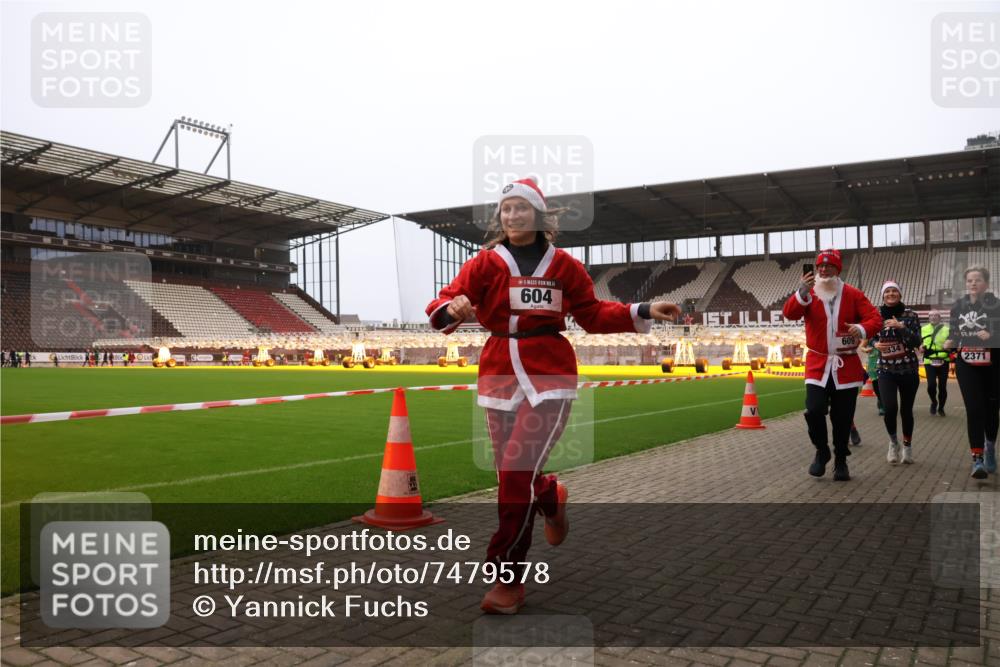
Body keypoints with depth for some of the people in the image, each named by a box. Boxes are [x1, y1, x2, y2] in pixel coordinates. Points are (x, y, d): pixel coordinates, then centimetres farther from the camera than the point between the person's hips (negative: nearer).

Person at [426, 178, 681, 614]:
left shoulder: (563, 265, 5)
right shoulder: (484, 263, 3)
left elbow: (594, 314, 13)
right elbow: (443, 306, -6)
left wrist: (643, 313, 2)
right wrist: (452, 309, -29)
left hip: (549, 376, -2)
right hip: (499, 374, 2)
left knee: (517, 473, -13)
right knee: (513, 477, 9)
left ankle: (509, 579, 4)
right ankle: (551, 497, 47)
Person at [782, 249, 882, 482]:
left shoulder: (853, 294, 1)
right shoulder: (808, 294, 1)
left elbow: (875, 318, -4)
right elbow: (790, 313, -15)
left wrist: (862, 329, -26)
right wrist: (802, 292, -32)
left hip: (847, 365, 1)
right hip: (817, 363, 0)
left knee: (843, 417, 7)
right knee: (814, 410, -13)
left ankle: (841, 461, 24)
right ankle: (821, 452, 13)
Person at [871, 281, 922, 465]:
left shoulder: (910, 315, -4)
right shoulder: (876, 315, 0)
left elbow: (917, 342, -11)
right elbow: (872, 336, 14)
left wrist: (901, 327, -24)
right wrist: (876, 344, -8)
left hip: (909, 370, 0)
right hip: (886, 370, 0)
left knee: (906, 410, 7)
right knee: (890, 408, -17)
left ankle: (907, 445, 30)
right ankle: (893, 442, 9)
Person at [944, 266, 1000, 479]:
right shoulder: (958, 306, 5)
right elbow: (954, 332, 13)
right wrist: (949, 343, -7)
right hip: (967, 365, 1)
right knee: (974, 410, -8)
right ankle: (977, 459, -10)